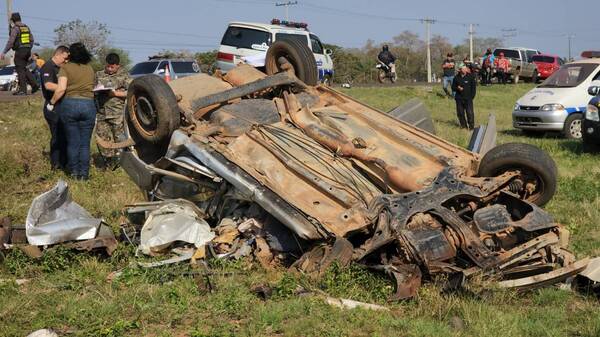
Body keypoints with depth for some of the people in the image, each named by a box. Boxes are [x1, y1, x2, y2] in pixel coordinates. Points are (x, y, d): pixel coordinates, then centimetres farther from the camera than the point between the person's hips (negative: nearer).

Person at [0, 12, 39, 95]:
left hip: (19, 51, -7)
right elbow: (31, 39, 17)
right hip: (27, 51, 7)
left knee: (20, 70, -3)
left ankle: (23, 90, -3)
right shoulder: (26, 27, 13)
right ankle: (34, 85, 7)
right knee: (24, 69, 17)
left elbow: (10, 41, -16)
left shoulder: (15, 28, -11)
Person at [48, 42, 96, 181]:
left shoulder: (66, 68, -2)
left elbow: (61, 88, -13)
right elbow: (91, 86, 9)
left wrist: (52, 102, -1)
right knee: (85, 143, 7)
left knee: (72, 142, 8)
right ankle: (84, 173, 9)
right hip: (88, 105, 2)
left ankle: (74, 171, 14)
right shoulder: (90, 69, 9)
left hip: (70, 104, -2)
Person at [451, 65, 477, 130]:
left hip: (468, 98, -3)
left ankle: (471, 126, 1)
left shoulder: (470, 76, 1)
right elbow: (453, 87, 12)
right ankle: (463, 125, 18)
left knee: (469, 112, -8)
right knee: (460, 112, 5)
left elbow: (474, 87, 5)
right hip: (459, 98, 3)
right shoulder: (457, 77, 7)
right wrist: (457, 88, -10)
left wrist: (472, 96, -2)